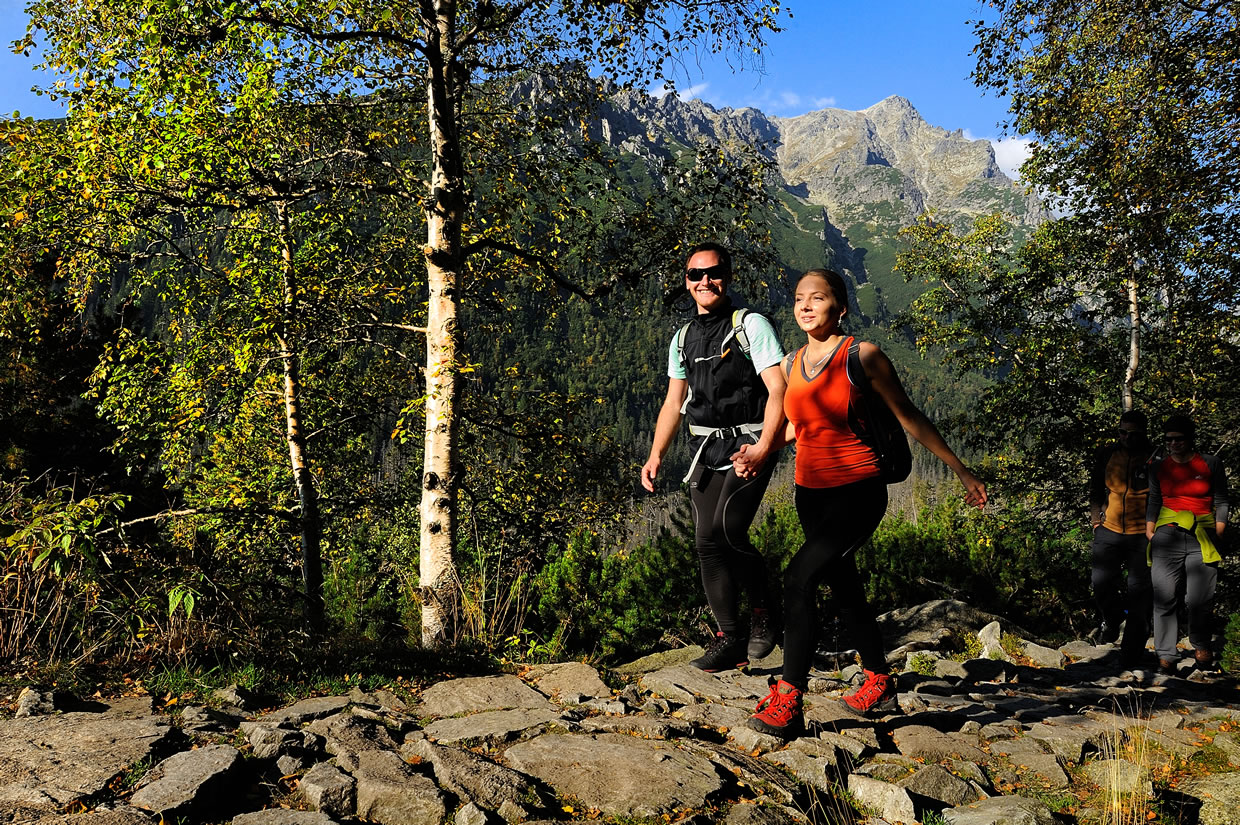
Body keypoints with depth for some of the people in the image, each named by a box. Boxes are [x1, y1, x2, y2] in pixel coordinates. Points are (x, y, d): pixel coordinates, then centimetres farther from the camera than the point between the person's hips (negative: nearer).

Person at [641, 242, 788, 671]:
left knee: (726, 530, -21)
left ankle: (763, 606, 6)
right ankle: (729, 637, 12)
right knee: (707, 542, 1)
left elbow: (778, 390, -11)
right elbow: (673, 402, 18)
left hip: (748, 446, -6)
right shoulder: (683, 338, 15)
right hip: (706, 453, 6)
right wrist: (656, 455, 6)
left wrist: (764, 447, -25)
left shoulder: (751, 325, -3)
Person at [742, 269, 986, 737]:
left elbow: (909, 418, -3)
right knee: (843, 586, 17)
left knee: (799, 577, -19)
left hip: (858, 492, -6)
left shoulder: (862, 356, -9)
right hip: (810, 492, 7)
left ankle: (787, 702, -14)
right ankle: (879, 682, 36)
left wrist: (961, 471, 0)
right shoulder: (792, 364, 7)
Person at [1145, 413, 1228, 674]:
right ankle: (1166, 655, 1)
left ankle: (1201, 645, 21)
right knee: (1165, 599, -5)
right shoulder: (1159, 468, 11)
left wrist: (1218, 535, 0)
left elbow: (1221, 502, 8)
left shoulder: (1211, 464, 6)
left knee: (1199, 600, -6)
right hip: (1167, 536, 2)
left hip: (1202, 538, -1)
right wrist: (1149, 533, 7)